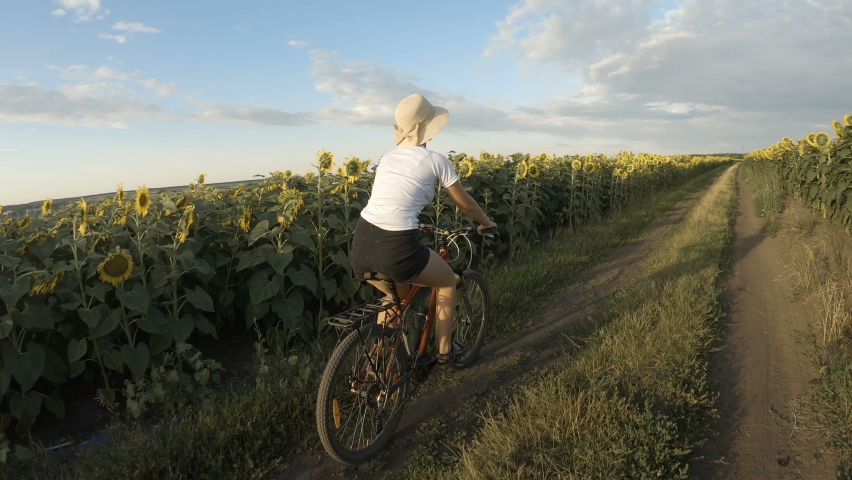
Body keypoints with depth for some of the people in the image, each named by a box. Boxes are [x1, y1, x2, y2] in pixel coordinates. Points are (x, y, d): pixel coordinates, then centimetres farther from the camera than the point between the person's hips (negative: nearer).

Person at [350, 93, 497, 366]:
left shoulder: (388, 158, 18)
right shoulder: (435, 160, 2)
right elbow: (465, 204, 14)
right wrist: (485, 223, 33)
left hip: (360, 246, 6)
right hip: (396, 249, -6)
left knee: (397, 295, 34)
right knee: (448, 281, 24)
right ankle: (445, 351, 34)